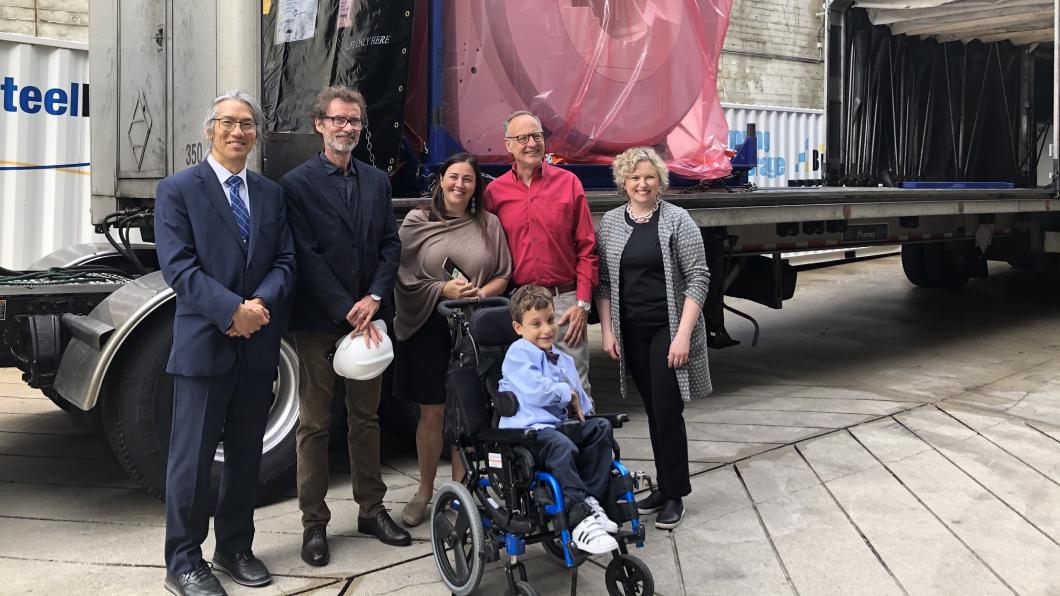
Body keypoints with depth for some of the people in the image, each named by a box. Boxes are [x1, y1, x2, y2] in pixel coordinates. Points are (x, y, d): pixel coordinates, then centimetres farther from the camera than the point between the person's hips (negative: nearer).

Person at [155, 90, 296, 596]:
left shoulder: (271, 194, 13)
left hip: (258, 345, 5)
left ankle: (234, 549, 26)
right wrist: (233, 310, -20)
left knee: (246, 455, 13)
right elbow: (178, 266, -11)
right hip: (204, 342, -5)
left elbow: (285, 262, 7)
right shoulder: (177, 190, -1)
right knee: (192, 457, 0)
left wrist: (261, 303, -13)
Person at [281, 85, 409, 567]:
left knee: (366, 418, 14)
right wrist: (347, 312, -15)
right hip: (319, 321, -5)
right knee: (314, 424, 4)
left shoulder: (377, 181, 10)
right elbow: (307, 256, -11)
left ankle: (371, 510, 25)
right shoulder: (297, 183, -6)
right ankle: (314, 522, 12)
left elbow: (390, 244, 7)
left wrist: (374, 299, -8)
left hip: (366, 317, 5)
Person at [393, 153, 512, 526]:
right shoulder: (417, 222, 3)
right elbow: (404, 276, -3)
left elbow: (503, 275, 7)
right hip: (428, 329, -1)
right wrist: (443, 290, -16)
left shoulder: (489, 224, 7)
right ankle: (424, 492, 20)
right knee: (432, 412, 5)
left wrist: (480, 294, -13)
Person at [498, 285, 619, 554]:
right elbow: (536, 391, -17)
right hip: (527, 429, -8)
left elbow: (582, 401, 28)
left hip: (558, 425, 8)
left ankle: (591, 501, -15)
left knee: (601, 427, -10)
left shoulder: (563, 360, 25)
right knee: (562, 446, -36)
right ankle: (581, 520, -36)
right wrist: (568, 394, -1)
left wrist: (580, 409, 4)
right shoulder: (519, 353, -2)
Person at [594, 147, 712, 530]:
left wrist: (684, 333, -16)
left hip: (668, 329, -4)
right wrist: (607, 330, 2)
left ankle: (675, 497, 6)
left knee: (667, 411, -6)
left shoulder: (677, 220, -6)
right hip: (631, 332, 4)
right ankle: (664, 487, 23)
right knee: (652, 410, 12)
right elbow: (603, 281, 9)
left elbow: (697, 278, -9)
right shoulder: (610, 223, 6)